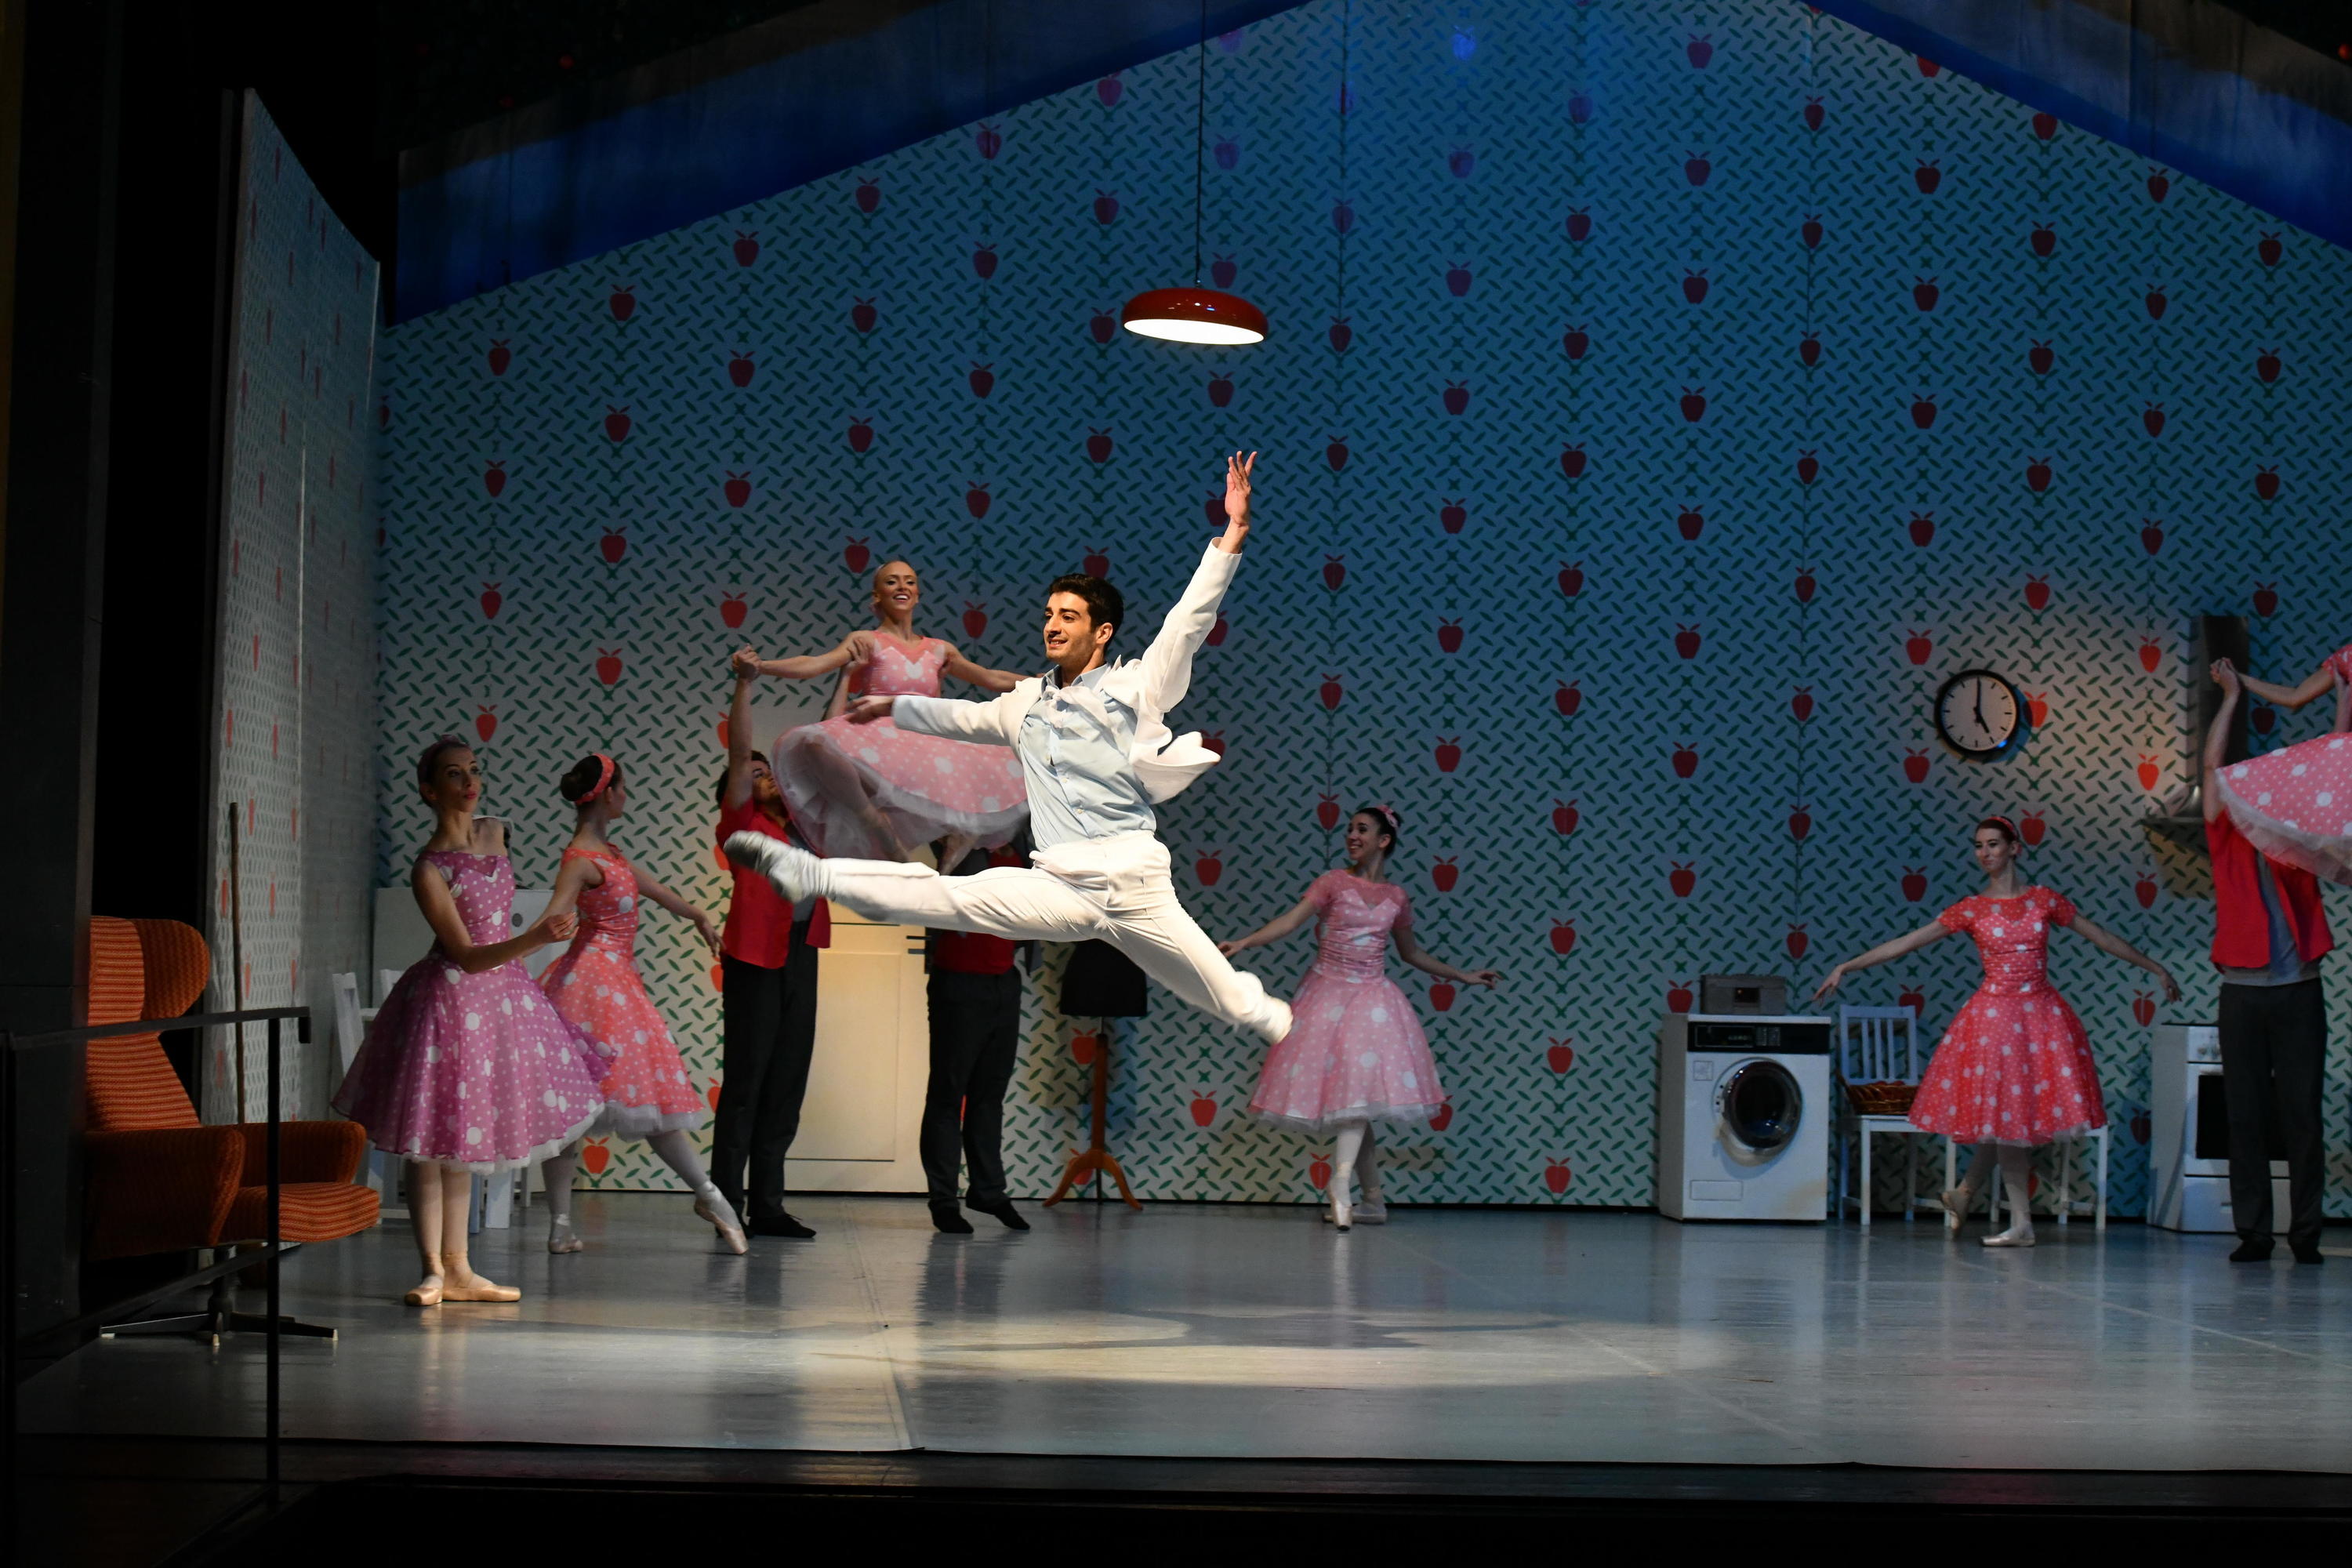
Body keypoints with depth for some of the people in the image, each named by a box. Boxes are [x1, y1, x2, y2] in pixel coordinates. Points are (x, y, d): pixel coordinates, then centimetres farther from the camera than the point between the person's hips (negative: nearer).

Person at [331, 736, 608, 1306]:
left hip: (503, 993, 7)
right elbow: (466, 956, -21)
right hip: (451, 998, -7)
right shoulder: (429, 870, -17)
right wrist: (536, 939, -33)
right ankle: (434, 1272, 3)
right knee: (433, 1144, -2)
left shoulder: (494, 833, 4)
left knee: (463, 1139, 13)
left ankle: (458, 1270, 17)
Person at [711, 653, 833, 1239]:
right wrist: (745, 684, -14)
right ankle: (726, 1202, -3)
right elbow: (738, 755, -9)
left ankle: (767, 1206, 11)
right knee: (745, 1082, -6)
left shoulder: (800, 824, 17)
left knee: (787, 1084, 7)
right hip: (754, 959, -7)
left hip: (799, 959, 7)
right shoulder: (742, 824, 1)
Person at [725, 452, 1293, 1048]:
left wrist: (1231, 536, -19)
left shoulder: (1136, 687, 3)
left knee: (1242, 1006, 0)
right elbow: (965, 718, 35)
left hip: (1137, 893, -2)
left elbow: (1191, 619, -8)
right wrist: (894, 706, 49)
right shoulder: (1029, 701, 17)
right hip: (1062, 889, 2)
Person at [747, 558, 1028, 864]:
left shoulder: (939, 650, 22)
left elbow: (994, 679, 32)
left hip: (925, 745, 5)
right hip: (881, 743, -4)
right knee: (813, 743, -38)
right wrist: (759, 667, -20)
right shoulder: (868, 641, 9)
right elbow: (815, 664, -6)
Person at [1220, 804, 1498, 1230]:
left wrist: (1464, 976, 25)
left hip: (1372, 998, 1)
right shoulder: (1333, 883, 0)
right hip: (1328, 991, -1)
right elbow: (1289, 921, -10)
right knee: (1352, 1103, -2)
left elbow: (1411, 953, 22)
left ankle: (1340, 1190, -23)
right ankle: (1373, 1201, 4)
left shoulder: (1396, 898, 9)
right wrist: (1242, 943, -24)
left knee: (1359, 1092, -15)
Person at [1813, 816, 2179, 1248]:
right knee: (2005, 1114, -1)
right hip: (1995, 1015, -1)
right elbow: (1906, 943, -1)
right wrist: (1848, 966, -7)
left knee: (2008, 1116, 3)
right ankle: (2021, 1223, 5)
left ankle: (1967, 1193, 24)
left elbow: (2100, 937, 10)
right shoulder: (1972, 910, 1)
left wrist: (2155, 968, 13)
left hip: (2041, 1015, 1)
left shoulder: (2043, 900, 4)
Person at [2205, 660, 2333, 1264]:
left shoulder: (2299, 843, 11)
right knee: (2247, 1115, 1)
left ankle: (2306, 1232, 2)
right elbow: (2214, 765, 7)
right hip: (2244, 992, 0)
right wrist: (2232, 696, 12)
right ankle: (2253, 1232, 3)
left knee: (2301, 1113, 0)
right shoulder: (2227, 842, 9)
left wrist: (2344, 694, 9)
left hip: (2298, 992, 0)